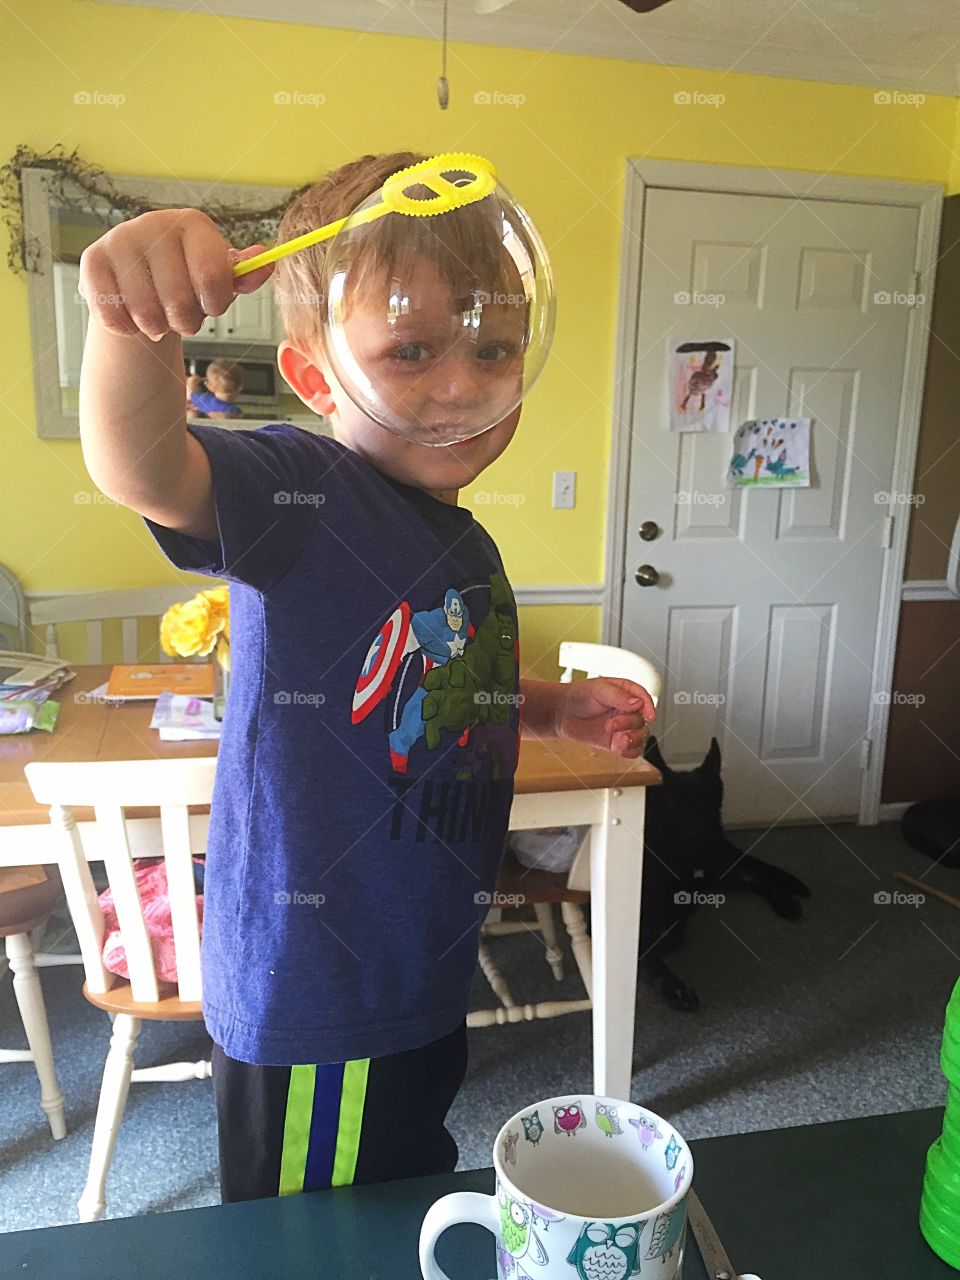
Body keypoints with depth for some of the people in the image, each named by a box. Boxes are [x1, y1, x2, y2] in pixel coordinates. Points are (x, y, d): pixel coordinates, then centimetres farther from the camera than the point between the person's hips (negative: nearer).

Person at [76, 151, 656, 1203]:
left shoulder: (470, 548, 4)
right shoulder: (297, 493, -20)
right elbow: (142, 471, -40)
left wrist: (559, 708, 5)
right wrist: (133, 320, -59)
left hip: (426, 982, 8)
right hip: (307, 1004, -7)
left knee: (415, 1220, 30)